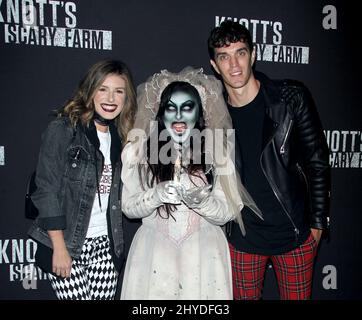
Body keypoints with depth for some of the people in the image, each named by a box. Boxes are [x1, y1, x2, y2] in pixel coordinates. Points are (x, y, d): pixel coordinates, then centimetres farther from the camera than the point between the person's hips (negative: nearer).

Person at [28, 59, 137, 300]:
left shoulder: (120, 137, 9)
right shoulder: (62, 129, -7)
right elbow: (47, 190, -10)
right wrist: (59, 248, -12)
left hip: (107, 245, 5)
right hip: (67, 245, -4)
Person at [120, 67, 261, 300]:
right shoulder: (139, 150, -4)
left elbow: (227, 213, -3)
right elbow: (129, 207, -1)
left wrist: (202, 201, -22)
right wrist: (156, 195, -19)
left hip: (204, 255, 0)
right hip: (154, 255, 1)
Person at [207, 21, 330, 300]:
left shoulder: (291, 98, -9)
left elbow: (317, 163, -4)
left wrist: (318, 222, -4)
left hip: (295, 234, -1)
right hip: (242, 237, 2)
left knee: (297, 297, 14)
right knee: (244, 296, 15)